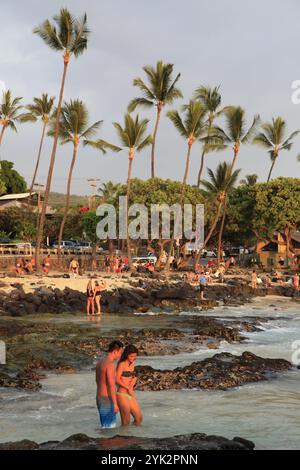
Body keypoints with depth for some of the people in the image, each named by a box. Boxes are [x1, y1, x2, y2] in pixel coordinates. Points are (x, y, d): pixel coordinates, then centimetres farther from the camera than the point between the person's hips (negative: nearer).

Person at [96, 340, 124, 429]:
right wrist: (115, 404, -19)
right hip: (107, 400, -9)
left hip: (100, 398, 9)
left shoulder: (100, 362, 10)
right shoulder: (110, 365, -21)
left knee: (105, 425, 18)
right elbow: (111, 386, -23)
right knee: (109, 426, -1)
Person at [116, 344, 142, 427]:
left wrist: (133, 380, -1)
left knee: (139, 418, 11)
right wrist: (128, 388, -14)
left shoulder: (132, 364, 12)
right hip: (122, 395, -8)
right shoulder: (122, 364, -10)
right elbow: (117, 379, -17)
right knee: (126, 422, -2)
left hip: (131, 395, 8)